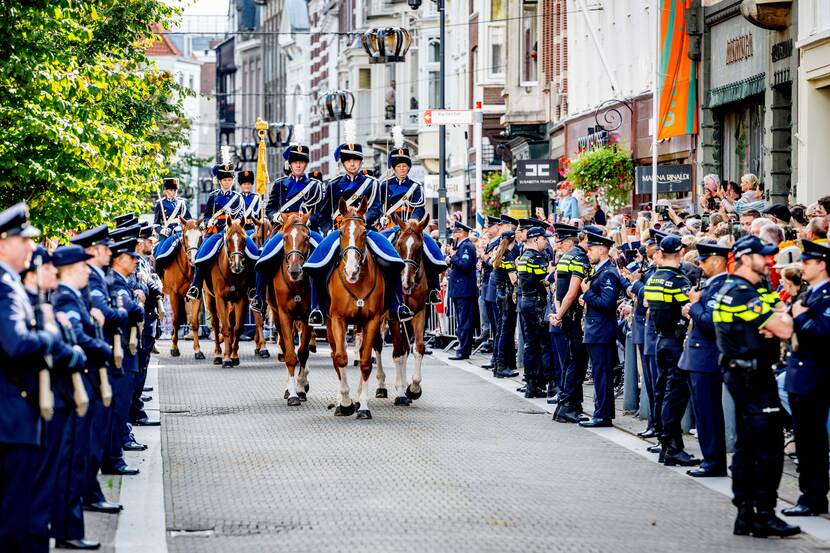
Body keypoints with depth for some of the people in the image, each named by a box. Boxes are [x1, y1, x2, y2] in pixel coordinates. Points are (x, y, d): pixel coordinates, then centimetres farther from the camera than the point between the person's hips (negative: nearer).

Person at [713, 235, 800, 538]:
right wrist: (784, 318, 1)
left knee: (746, 445, 11)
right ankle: (764, 515, -5)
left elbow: (777, 326, 12)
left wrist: (775, 323, -12)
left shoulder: (736, 289, 14)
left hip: (741, 374, 10)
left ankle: (745, 514, 15)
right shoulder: (743, 293, -18)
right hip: (753, 374, -10)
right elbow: (784, 330, -21)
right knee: (769, 446, -7)